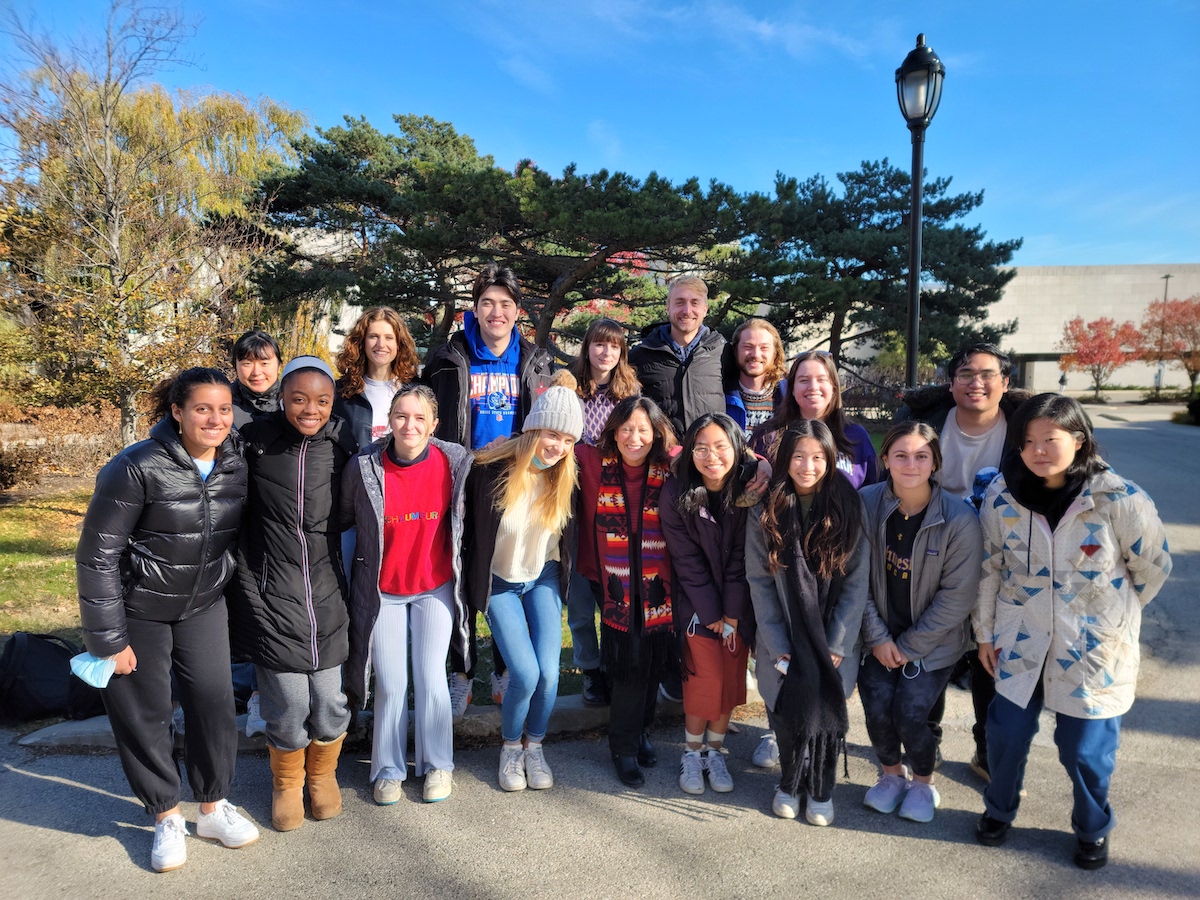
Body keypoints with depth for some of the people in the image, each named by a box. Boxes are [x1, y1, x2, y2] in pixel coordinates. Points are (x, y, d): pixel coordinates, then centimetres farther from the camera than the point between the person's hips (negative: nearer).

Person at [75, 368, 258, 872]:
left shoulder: (237, 466, -9)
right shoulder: (137, 468, -23)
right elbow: (97, 555, -17)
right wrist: (107, 638, -16)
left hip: (203, 604, 4)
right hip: (138, 608, -3)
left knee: (214, 701, 4)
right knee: (144, 712, 5)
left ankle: (213, 807, 24)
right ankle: (166, 817, 25)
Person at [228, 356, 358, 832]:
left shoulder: (342, 441, -1)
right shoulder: (255, 441, -5)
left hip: (327, 592, 1)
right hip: (271, 593, -1)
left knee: (330, 702, 5)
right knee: (287, 705, 2)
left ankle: (323, 772, 36)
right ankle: (287, 782, 32)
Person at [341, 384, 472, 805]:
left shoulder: (454, 462, -13)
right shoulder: (364, 467, -16)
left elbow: (462, 518, 5)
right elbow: (343, 520, 1)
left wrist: (461, 574, 9)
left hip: (435, 586, 0)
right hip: (383, 589, 0)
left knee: (431, 679, 2)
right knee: (390, 684, 5)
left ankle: (437, 765, 23)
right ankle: (389, 769, 26)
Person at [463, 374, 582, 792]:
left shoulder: (565, 478, -12)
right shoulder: (490, 469, -23)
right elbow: (471, 532, -9)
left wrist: (562, 578, 7)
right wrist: (473, 581, -4)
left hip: (543, 578, 3)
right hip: (498, 581, -3)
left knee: (548, 673, -7)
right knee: (525, 674, -12)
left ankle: (535, 745, 22)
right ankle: (511, 746, 18)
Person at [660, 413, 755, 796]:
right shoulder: (676, 493, -15)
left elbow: (742, 557, -11)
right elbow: (686, 560, -12)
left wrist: (732, 614, -12)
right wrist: (712, 613, -12)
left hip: (739, 603, 2)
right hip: (697, 602, -1)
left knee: (732, 679, 5)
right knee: (705, 680, -4)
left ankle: (715, 751, 25)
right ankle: (692, 754, 17)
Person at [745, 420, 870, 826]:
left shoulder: (848, 509, -5)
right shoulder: (765, 514, -3)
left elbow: (857, 582, -5)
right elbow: (759, 582, -3)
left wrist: (835, 647, -9)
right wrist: (777, 649, -8)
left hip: (832, 643, 0)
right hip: (783, 644, 1)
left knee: (824, 705, -7)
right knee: (788, 705, -4)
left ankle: (821, 788, 18)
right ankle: (790, 782, 23)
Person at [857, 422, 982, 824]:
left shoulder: (959, 519, -16)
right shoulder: (866, 504, -10)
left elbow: (957, 596, -12)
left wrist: (910, 645, -11)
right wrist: (877, 637, -8)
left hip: (932, 642, -2)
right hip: (879, 636, 2)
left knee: (910, 715, -11)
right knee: (877, 708, -10)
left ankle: (924, 784, 23)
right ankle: (891, 774, 24)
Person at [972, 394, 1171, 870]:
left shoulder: (1119, 499, -18)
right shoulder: (1001, 496, -10)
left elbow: (1152, 567, -2)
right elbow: (990, 568, 2)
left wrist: (1110, 613, 9)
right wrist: (984, 633, 6)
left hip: (1093, 648, -2)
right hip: (1021, 641, 2)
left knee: (1085, 748, 8)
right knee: (1006, 732, 10)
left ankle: (1092, 830, 37)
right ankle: (999, 809, 38)